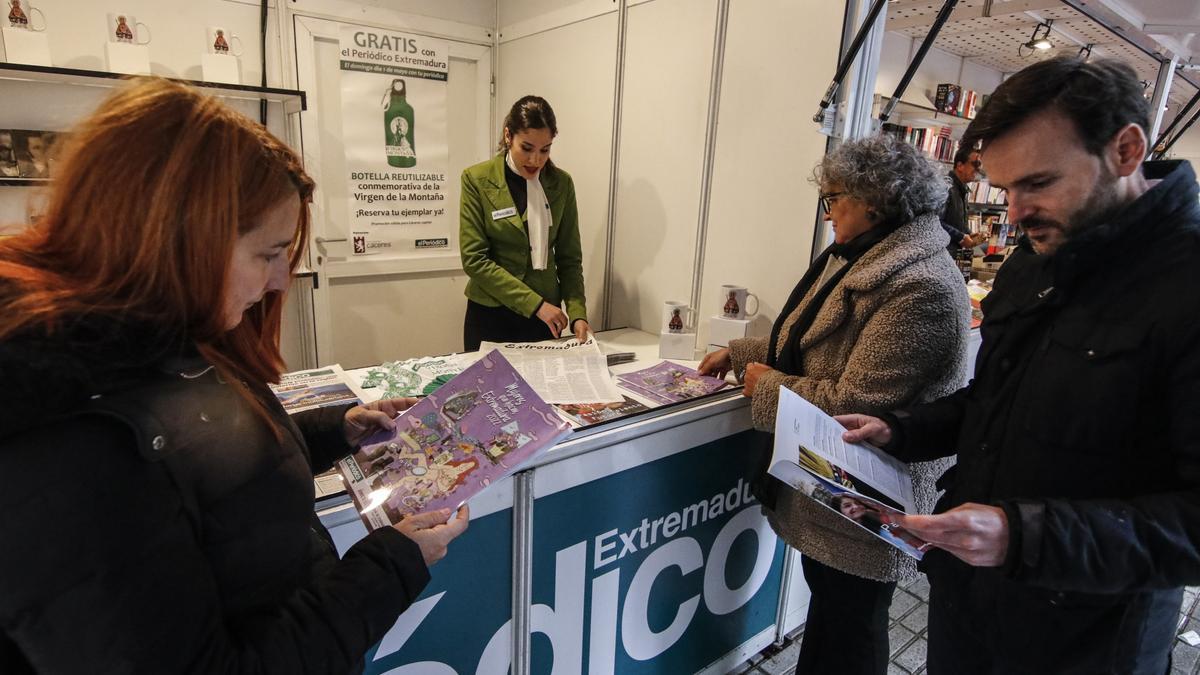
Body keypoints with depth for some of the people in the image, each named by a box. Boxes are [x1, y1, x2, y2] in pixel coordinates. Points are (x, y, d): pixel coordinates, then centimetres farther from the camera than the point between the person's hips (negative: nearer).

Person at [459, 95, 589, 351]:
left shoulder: (561, 183, -1)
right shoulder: (477, 179, -10)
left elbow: (569, 257, 1)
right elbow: (474, 259, -14)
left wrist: (577, 313, -13)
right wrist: (535, 303, -18)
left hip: (545, 313, 2)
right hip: (490, 315, -2)